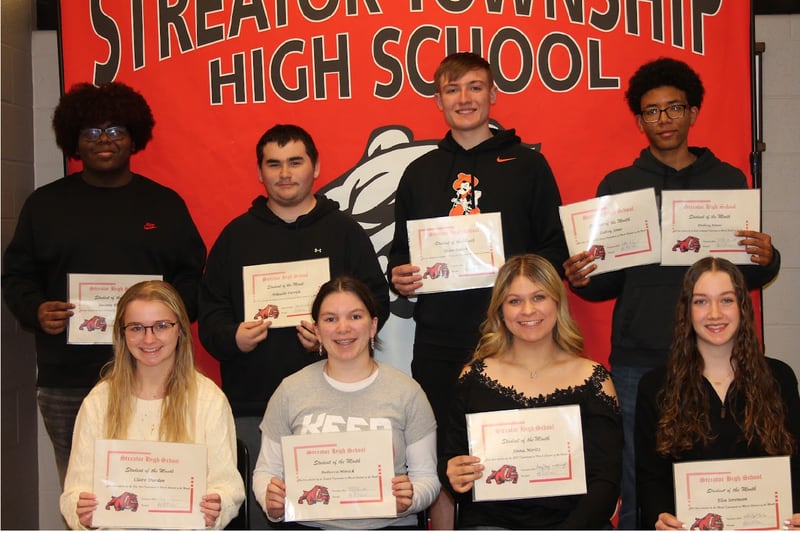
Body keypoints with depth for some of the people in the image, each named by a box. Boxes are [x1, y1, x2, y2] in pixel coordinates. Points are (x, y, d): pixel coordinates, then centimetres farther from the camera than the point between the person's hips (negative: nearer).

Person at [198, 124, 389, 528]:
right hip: (251, 407, 1)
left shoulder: (345, 231, 8)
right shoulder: (236, 234, 13)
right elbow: (209, 310, 10)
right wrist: (232, 338, -11)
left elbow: (376, 301, 3)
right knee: (260, 506, 6)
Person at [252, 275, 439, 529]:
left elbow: (426, 475, 11)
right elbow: (266, 470, 14)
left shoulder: (406, 391, 7)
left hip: (387, 524, 0)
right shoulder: (291, 390, 9)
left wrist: (410, 500, -11)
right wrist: (271, 503, -7)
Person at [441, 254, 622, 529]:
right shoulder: (474, 377, 7)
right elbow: (449, 459, 13)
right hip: (490, 522, 0)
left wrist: (572, 528, -14)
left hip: (571, 520, 1)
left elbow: (605, 480, 2)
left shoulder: (593, 380, 6)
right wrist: (454, 477, -10)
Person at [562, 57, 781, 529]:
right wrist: (581, 279, -13)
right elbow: (606, 283, 8)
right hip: (637, 363, 0)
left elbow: (749, 276, 10)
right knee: (638, 495, 3)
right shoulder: (619, 185, 8)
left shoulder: (729, 180, 9)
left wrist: (766, 260, -11)